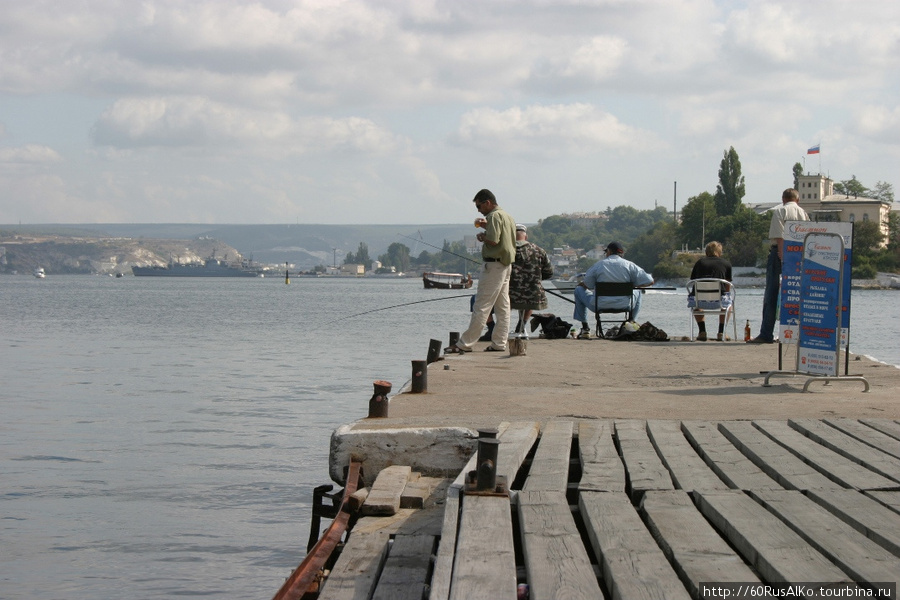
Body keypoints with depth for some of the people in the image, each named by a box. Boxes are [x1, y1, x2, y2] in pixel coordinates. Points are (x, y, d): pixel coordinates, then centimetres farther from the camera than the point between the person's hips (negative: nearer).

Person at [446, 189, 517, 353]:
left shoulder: (494, 216, -13)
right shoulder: (508, 216, 17)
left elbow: (493, 241, -23)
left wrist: (482, 237, -5)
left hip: (494, 264, -10)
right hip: (507, 265, 10)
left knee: (481, 307, -10)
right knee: (502, 307, 9)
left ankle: (464, 344, -9)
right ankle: (499, 343, 9)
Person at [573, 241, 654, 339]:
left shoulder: (599, 264, 0)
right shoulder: (629, 265, 1)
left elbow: (587, 285, 3)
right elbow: (650, 281, -2)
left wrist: (579, 285, 29)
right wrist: (632, 285, 16)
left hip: (599, 306, -1)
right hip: (624, 306, 2)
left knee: (579, 290, 23)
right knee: (637, 292, 32)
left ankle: (585, 328, 20)